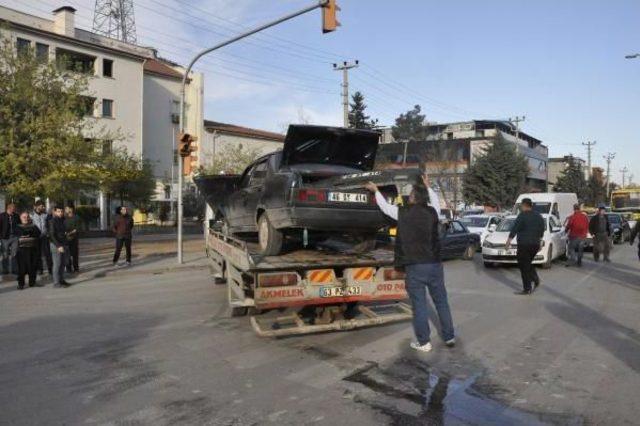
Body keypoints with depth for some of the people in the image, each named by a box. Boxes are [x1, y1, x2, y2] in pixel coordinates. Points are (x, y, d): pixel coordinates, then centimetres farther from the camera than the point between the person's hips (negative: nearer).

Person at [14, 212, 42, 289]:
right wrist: (32, 232, -10)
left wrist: (28, 233, -9)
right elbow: (21, 233, -11)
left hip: (33, 248, 2)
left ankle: (32, 282, 15)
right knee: (22, 266, -4)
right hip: (23, 248, -2)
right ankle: (20, 283, 4)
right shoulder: (18, 227, 9)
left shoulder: (33, 226, 15)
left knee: (33, 266, 4)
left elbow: (38, 233, -1)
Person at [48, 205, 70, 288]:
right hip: (56, 245, -8)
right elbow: (52, 235, -15)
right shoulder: (52, 221, -10)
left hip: (64, 244, 8)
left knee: (64, 263, 12)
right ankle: (56, 282, 1)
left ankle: (61, 280, 23)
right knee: (57, 264, -4)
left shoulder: (62, 220, 12)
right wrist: (58, 246, -19)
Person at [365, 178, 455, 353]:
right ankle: (449, 337, 23)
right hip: (435, 264, 4)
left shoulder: (403, 213, -7)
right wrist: (424, 187, 35)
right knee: (441, 302, 14)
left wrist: (375, 190, 25)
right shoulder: (432, 212, 1)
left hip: (415, 266, -3)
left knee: (419, 305, 4)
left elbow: (385, 207, 10)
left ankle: (424, 343, 11)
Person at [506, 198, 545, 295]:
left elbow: (514, 230, -15)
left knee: (524, 266, 0)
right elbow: (542, 230, 18)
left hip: (524, 244, -7)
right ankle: (536, 279, 6)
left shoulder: (522, 216, -11)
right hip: (535, 244, 7)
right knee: (528, 263, 23)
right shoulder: (538, 216, 11)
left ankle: (527, 289, 2)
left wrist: (508, 242, -13)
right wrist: (539, 242, 26)